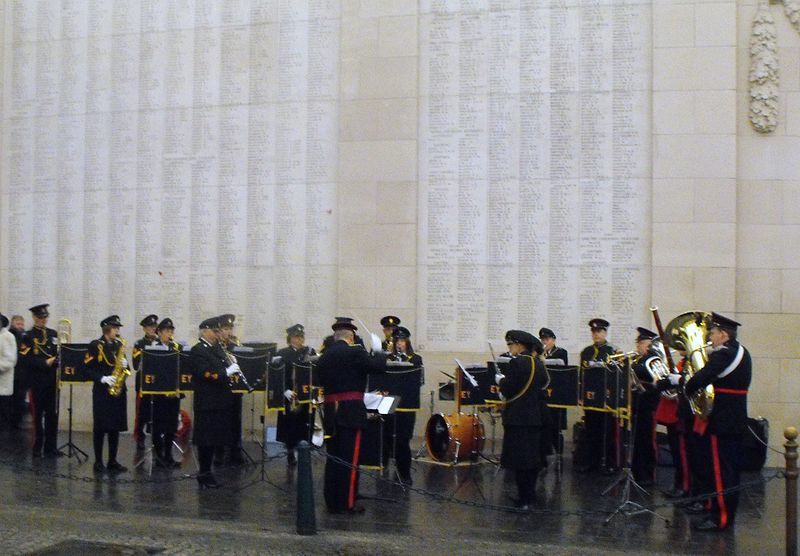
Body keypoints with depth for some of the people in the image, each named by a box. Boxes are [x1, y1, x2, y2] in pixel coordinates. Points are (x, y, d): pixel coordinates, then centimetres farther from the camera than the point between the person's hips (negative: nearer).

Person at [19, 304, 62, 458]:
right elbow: (25, 359, -12)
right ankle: (37, 448, 11)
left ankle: (51, 447, 10)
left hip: (52, 380, 4)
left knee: (52, 414, 4)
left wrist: (59, 359, -6)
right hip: (37, 381, -4)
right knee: (38, 415, 2)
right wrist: (45, 362, -18)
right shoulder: (28, 337, -2)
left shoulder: (53, 334, 13)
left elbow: (59, 353, 16)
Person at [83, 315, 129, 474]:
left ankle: (112, 461, 15)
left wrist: (125, 364, -3)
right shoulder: (95, 345, -4)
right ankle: (98, 462, 9)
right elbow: (87, 369, -8)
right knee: (100, 427, 0)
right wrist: (102, 378, -19)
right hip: (102, 391, -5)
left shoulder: (119, 345, 13)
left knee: (115, 427, 7)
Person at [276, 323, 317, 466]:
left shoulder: (310, 352, 8)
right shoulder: (283, 353, 1)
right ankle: (290, 454, 15)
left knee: (305, 426, 1)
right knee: (290, 426, 3)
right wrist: (285, 390, -15)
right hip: (289, 395, -1)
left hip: (307, 394, 1)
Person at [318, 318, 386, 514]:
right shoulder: (355, 352, -10)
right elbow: (379, 366, -12)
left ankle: (332, 501, 17)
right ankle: (346, 503, 2)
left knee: (333, 458, 11)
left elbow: (322, 381, 15)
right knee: (349, 459, -1)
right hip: (351, 411, -6)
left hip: (330, 410, 6)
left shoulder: (324, 356, 10)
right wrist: (377, 349, 4)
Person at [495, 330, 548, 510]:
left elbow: (508, 391, -17)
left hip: (517, 417, -8)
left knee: (519, 457, -3)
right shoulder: (539, 363, 9)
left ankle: (523, 499, -2)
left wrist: (501, 380, 3)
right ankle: (529, 495, 20)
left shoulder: (516, 362, -14)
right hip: (535, 416, 8)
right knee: (532, 456, 13)